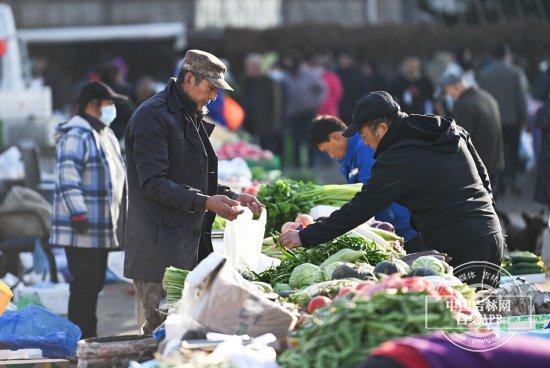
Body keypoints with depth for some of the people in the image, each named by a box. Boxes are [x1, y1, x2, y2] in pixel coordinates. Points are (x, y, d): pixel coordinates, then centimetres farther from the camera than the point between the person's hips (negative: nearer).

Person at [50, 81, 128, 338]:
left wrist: (121, 216, 28)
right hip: (82, 229, -10)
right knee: (84, 283, -10)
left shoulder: (105, 135, 20)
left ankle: (89, 337, 20)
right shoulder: (76, 135, -14)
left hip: (102, 227, 10)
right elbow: (67, 177, -21)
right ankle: (79, 339, -8)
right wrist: (78, 212, -26)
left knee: (95, 283, 13)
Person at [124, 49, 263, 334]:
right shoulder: (152, 116, -10)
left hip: (190, 246, 9)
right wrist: (205, 203, -22)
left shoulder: (193, 118, 21)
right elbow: (153, 183, -18)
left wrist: (231, 197, 12)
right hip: (159, 253, -9)